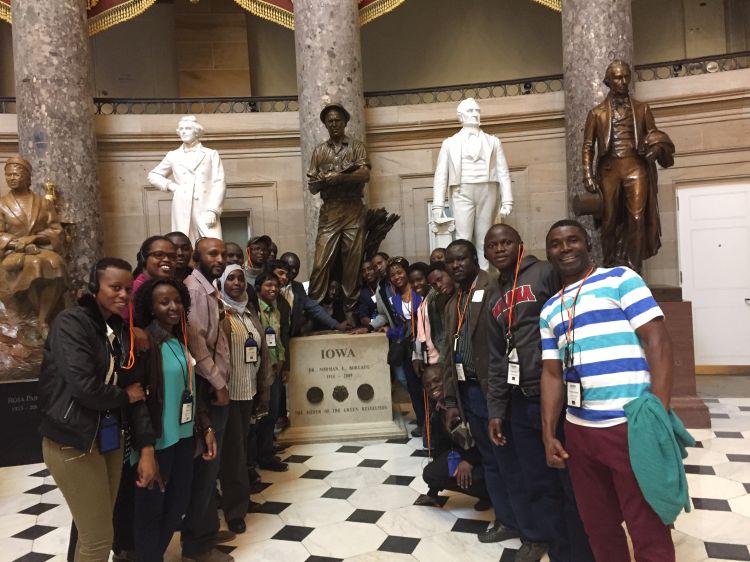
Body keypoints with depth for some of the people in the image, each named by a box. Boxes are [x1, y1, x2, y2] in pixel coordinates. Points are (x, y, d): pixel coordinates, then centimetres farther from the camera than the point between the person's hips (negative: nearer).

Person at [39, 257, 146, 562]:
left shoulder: (123, 330, 7)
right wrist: (123, 396, -5)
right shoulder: (71, 323, -13)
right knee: (99, 537, 0)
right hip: (73, 442, -6)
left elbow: (135, 387, 3)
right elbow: (84, 386, -23)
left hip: (110, 438, 6)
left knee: (93, 529, 16)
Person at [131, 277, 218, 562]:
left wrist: (206, 427, 10)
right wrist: (146, 450, -23)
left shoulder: (182, 340, 7)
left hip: (184, 435, 7)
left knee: (178, 502, 17)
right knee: (150, 509, 8)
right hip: (157, 440, -7)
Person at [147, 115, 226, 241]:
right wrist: (170, 185, 6)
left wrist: (213, 211, -10)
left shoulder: (211, 154, 10)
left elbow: (219, 184, 2)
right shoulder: (173, 156, 16)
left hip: (206, 210, -2)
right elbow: (152, 176, 26)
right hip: (183, 211, 2)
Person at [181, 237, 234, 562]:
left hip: (217, 387, 10)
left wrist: (221, 382, 11)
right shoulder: (194, 288, -15)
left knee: (210, 464, 17)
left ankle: (206, 529, 31)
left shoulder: (209, 290, 16)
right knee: (205, 465, 0)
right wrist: (218, 384, -17)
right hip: (209, 390, -10)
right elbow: (195, 342, -23)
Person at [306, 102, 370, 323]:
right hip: (329, 212, 1)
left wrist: (338, 177, -16)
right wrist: (324, 178, -11)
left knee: (353, 262, 1)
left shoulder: (356, 146, 7)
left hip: (353, 210, -1)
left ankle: (351, 311, 8)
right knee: (321, 262, -4)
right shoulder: (319, 150, 13)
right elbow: (312, 186, 8)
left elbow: (364, 175, -9)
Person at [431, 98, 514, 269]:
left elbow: (503, 173, 8)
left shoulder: (493, 142, 15)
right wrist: (438, 205, -4)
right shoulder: (450, 143, 13)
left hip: (487, 193, 1)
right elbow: (441, 176, 7)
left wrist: (507, 201, -3)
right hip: (462, 193, -1)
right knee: (463, 240, -11)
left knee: (484, 241, 1)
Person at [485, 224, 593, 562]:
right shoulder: (494, 300, 16)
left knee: (572, 482, 6)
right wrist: (496, 410, 13)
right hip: (521, 403, 6)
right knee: (536, 483, 16)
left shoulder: (546, 274, -5)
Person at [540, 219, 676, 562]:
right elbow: (552, 374, 14)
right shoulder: (549, 310, 14)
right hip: (578, 430, 6)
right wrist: (548, 434, 8)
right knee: (598, 527, 18)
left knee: (648, 533, 6)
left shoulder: (620, 280, -2)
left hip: (631, 426, -5)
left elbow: (658, 342, -9)